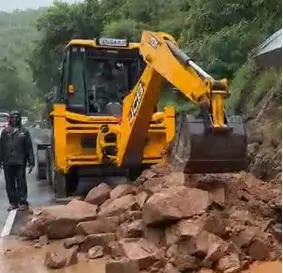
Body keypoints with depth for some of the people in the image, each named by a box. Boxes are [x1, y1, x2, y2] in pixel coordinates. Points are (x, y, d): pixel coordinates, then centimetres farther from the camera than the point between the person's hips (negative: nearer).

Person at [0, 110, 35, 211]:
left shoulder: (24, 132, 3)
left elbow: (29, 148, 2)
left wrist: (31, 162, -2)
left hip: (20, 162, -2)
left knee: (21, 183, 1)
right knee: (10, 183, 7)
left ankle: (23, 202, 7)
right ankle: (13, 202, 16)